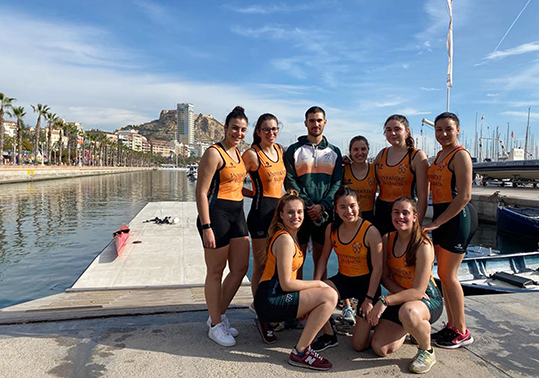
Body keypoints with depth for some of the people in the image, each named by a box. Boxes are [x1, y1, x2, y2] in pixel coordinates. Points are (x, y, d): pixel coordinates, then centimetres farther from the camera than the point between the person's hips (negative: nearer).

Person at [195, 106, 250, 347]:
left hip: (237, 214, 9)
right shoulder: (214, 153, -12)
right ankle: (215, 326, 20)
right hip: (216, 214, -8)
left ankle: (219, 315, 30)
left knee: (240, 269, 11)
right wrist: (206, 227, -20)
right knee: (215, 272, 4)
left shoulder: (238, 153, 14)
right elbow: (201, 192, -16)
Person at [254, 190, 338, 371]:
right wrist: (318, 284, -7)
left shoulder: (291, 235, 13)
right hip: (270, 300, -10)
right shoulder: (285, 239, -17)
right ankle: (300, 353, -8)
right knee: (329, 296, -16)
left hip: (273, 298, 10)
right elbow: (286, 283, -19)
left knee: (328, 291, 16)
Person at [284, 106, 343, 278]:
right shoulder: (294, 150, 6)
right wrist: (308, 206, -12)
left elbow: (337, 182, 5)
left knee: (321, 260, 10)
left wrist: (322, 206, -11)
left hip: (325, 212, 2)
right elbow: (290, 181, -3)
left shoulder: (334, 152, 13)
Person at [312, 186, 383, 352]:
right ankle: (329, 336, 1)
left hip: (366, 282, -4)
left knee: (360, 345, -5)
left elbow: (377, 268, -16)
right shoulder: (331, 229, -5)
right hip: (343, 279, 4)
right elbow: (323, 258, 3)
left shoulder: (370, 232, -20)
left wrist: (369, 299, -16)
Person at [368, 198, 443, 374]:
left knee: (408, 312, -42)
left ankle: (427, 351, -9)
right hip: (401, 298, 5)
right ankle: (407, 328, 25)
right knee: (379, 348, -6)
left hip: (427, 299, -5)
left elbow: (418, 291, -25)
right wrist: (403, 292, -19)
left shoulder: (423, 245, -23)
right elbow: (385, 277, 0)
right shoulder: (387, 239, -5)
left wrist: (385, 300, -34)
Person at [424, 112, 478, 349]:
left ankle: (462, 332, 12)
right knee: (444, 274, 12)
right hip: (442, 217, 8)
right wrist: (435, 222, 9)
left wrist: (436, 223, -18)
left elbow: (464, 196, -19)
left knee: (448, 275, -3)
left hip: (458, 217, -8)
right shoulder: (439, 155, 15)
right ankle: (451, 326, 25)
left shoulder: (460, 155, -12)